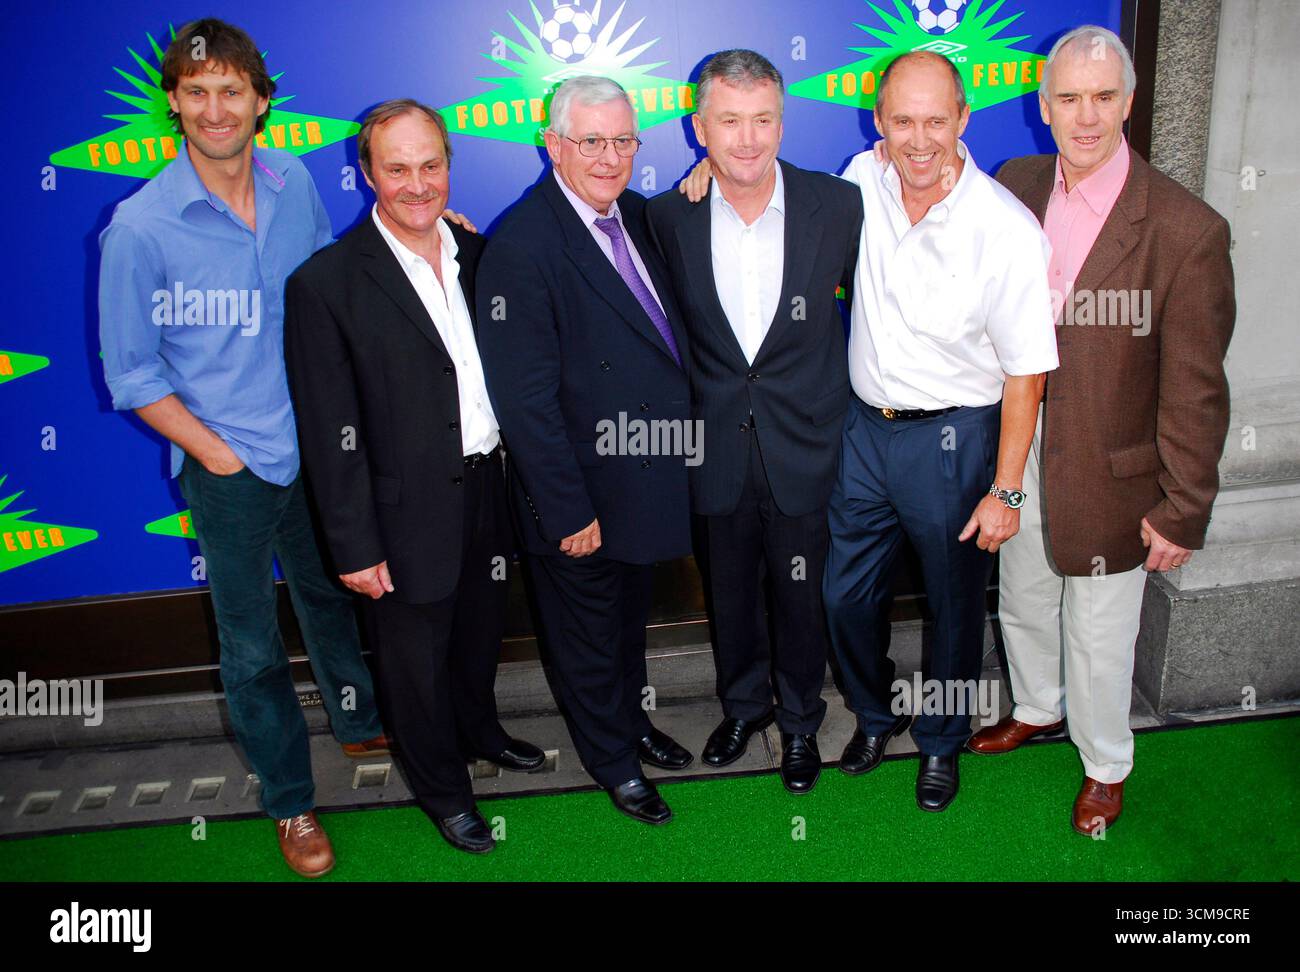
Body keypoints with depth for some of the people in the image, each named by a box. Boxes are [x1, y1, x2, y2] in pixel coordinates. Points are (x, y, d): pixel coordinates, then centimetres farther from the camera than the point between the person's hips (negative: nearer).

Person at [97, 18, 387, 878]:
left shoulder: (295, 183, -3)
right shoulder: (141, 227, -14)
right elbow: (133, 376, -8)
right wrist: (219, 456, -10)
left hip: (321, 447, 4)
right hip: (230, 471, -3)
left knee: (335, 598, 24)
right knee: (253, 646, 12)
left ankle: (362, 722, 50)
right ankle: (291, 800, 33)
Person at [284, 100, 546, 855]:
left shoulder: (477, 255, 2)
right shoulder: (327, 282, -16)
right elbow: (331, 432, -15)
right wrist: (355, 545, -13)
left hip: (489, 489, 5)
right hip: (411, 511, -5)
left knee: (481, 634, 26)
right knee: (418, 660, 16)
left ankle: (479, 730, 55)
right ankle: (442, 787, 41)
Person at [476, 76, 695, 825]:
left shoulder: (636, 215, 2)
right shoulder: (521, 246, -22)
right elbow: (525, 399, -23)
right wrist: (567, 510, -21)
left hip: (646, 475, 7)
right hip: (583, 496, -7)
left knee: (632, 617, 28)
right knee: (590, 635, 16)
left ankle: (633, 717, 52)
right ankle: (612, 760, 39)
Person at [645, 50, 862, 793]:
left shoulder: (838, 206, -10)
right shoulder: (668, 217, -8)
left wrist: (851, 405, 4)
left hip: (805, 446, -1)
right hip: (718, 449, 1)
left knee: (801, 598, 13)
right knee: (731, 593, 19)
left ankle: (801, 720, 38)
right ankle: (744, 704, 44)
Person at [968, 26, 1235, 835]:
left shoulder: (1187, 230, -18)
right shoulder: (1013, 191, -4)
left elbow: (1195, 389, -14)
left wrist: (1184, 510, -11)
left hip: (1108, 472, -4)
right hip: (1018, 457, 5)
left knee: (1099, 633, 12)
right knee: (1023, 601, 24)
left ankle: (1106, 766, 38)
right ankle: (1037, 708, 52)